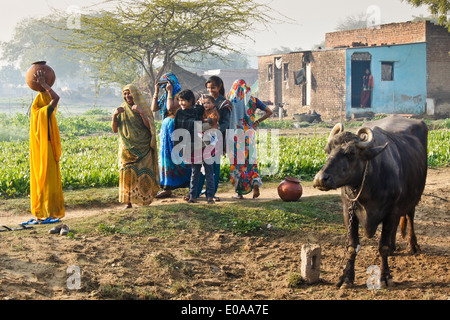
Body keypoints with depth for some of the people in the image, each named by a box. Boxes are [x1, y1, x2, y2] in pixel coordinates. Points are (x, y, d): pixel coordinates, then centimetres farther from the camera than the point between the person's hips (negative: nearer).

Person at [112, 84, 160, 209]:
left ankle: (145, 199, 5)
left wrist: (141, 112, -20)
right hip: (127, 149, 2)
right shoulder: (122, 109, 11)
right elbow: (115, 129, 7)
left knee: (142, 173, -6)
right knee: (127, 173, -7)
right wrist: (114, 116, -9)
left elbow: (149, 126, -9)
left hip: (142, 148, -2)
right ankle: (128, 202, -5)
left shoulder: (144, 107, 3)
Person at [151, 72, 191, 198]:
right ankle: (167, 188, 12)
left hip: (174, 127, -9)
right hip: (165, 127, 9)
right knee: (165, 155, 8)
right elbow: (154, 108, 9)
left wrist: (170, 92, -16)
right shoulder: (164, 96, 16)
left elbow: (171, 108, -23)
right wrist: (156, 92, 6)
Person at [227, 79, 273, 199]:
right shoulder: (253, 100, 4)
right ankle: (255, 183, -10)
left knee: (236, 162, 6)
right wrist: (257, 122, 8)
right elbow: (269, 112, 3)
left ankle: (239, 192, 6)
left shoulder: (230, 100, -2)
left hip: (235, 135, -2)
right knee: (250, 160, 14)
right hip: (249, 134, 2)